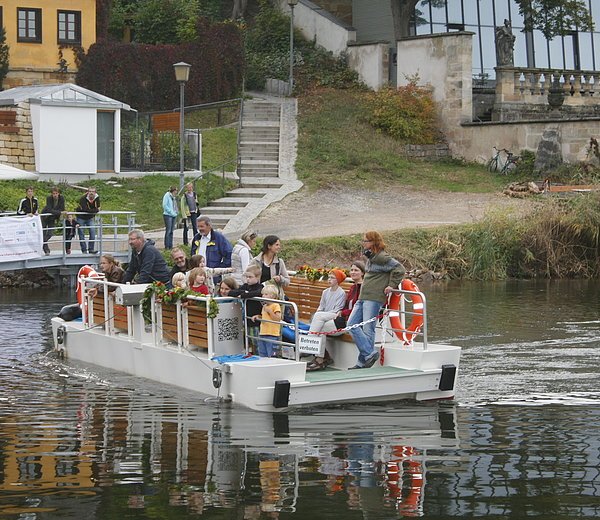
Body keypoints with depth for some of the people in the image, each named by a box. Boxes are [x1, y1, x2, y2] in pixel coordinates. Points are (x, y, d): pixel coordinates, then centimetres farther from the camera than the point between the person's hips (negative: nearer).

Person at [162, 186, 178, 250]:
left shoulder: (173, 197, 15)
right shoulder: (167, 195, -8)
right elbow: (164, 205, -13)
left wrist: (176, 212, 6)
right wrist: (171, 212, -14)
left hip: (174, 216, 8)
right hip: (168, 215, -8)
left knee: (171, 231, 8)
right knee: (168, 231, -7)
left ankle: (170, 245, 12)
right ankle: (167, 246, -4)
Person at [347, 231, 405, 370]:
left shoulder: (381, 257, -10)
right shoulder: (370, 258, 19)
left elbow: (399, 268, -16)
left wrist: (391, 285, -13)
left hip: (374, 298, -10)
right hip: (363, 298, 10)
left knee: (367, 329, -7)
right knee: (352, 324, 1)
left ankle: (363, 361, -2)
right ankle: (369, 353, -1)